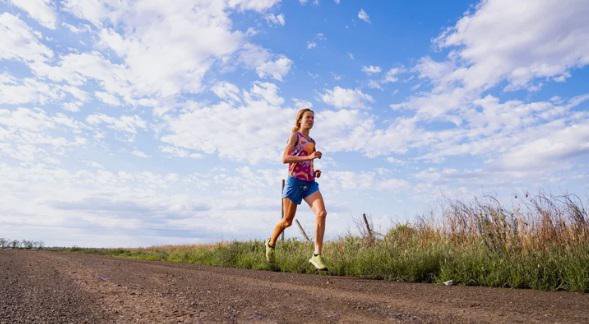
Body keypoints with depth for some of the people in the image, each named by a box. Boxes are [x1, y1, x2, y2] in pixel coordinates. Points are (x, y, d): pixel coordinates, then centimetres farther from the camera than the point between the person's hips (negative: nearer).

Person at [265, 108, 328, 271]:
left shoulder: (312, 141, 20)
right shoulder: (295, 136, 1)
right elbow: (285, 158, -12)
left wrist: (315, 171, 10)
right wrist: (308, 157, -19)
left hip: (310, 183, 5)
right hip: (295, 182, -5)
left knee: (321, 213, -18)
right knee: (287, 220, 5)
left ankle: (317, 255, -16)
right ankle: (271, 243, 34)